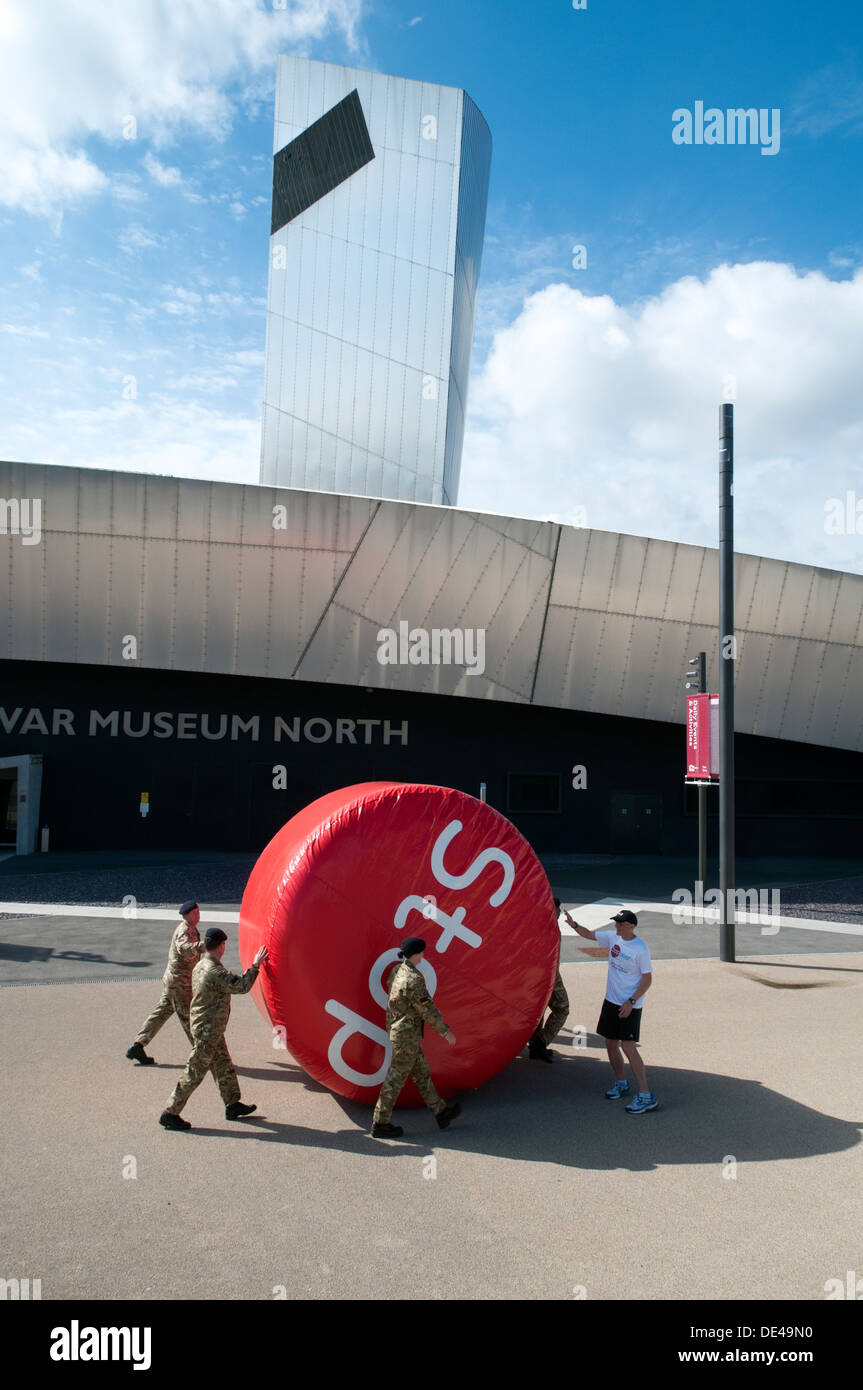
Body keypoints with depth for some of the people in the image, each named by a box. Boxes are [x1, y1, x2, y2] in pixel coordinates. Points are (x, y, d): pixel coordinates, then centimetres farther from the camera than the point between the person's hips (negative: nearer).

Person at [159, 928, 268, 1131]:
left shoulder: (200, 966, 5)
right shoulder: (215, 971, -25)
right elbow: (242, 986, -21)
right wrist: (255, 965, -13)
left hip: (203, 1026, 10)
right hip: (208, 1029, -10)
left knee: (224, 1066, 18)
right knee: (194, 1073, 0)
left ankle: (233, 1105, 28)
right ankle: (170, 1114, 8)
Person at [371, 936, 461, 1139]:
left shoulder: (396, 971, 4)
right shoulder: (413, 979, -24)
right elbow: (428, 1010, -19)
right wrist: (446, 1031, -8)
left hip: (397, 1030, 10)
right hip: (407, 1036, -10)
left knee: (422, 1073, 18)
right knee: (396, 1079, 1)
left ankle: (441, 1112, 30)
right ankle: (380, 1124, 11)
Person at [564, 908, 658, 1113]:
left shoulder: (641, 948, -17)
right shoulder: (613, 937, 1)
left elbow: (647, 980, -13)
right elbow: (589, 935, 14)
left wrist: (631, 1002, -18)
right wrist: (574, 924, -3)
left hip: (630, 1006, -7)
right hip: (611, 1001, 7)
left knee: (628, 1047, -13)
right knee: (610, 1043, 13)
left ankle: (646, 1097, -9)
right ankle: (621, 1083, 33)